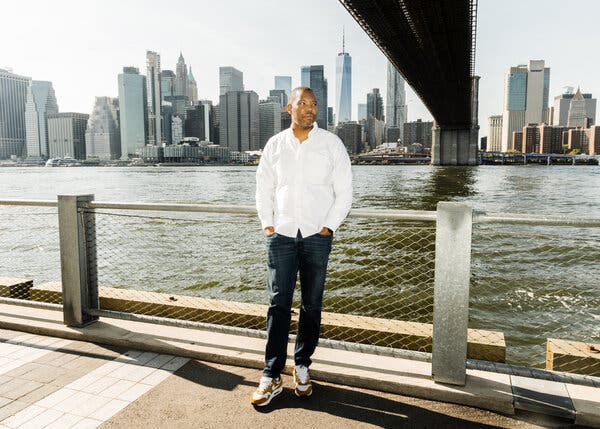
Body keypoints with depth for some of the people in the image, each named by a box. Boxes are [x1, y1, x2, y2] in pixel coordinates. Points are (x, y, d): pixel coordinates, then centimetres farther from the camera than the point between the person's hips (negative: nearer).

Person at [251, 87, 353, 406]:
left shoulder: (331, 144, 3)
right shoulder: (274, 145, 8)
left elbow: (344, 191, 2)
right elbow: (264, 188, 12)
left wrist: (328, 226, -4)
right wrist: (267, 224, 3)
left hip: (316, 236, 0)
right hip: (281, 235, 1)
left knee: (312, 305, 8)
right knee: (278, 304, -1)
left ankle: (302, 366, 24)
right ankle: (271, 377, 7)